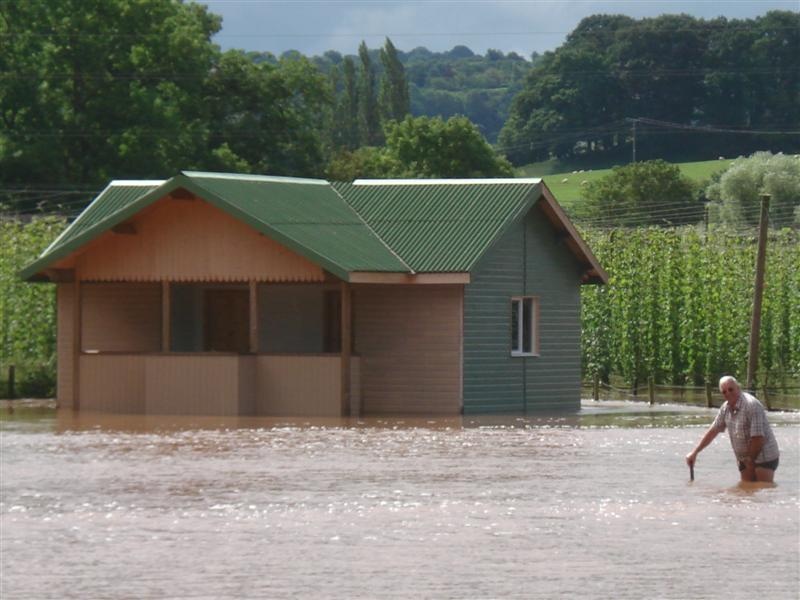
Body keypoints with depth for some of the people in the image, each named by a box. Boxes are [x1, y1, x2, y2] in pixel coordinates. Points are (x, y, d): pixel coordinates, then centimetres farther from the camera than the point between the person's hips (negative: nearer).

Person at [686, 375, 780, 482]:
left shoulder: (751, 405, -22)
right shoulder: (726, 407, 4)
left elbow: (758, 438, -24)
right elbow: (713, 430, 15)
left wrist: (750, 460, -13)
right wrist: (695, 452, 14)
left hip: (764, 456, -8)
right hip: (745, 458, 8)